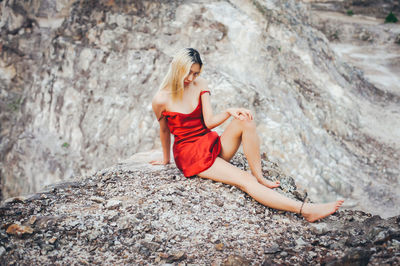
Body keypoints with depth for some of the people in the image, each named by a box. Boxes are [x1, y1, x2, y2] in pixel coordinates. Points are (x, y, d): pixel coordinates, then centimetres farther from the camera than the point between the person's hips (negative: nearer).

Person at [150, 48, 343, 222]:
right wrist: (166, 159, 19)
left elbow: (209, 122, -4)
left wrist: (229, 112, -23)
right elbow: (164, 130, 7)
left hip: (212, 144, 5)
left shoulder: (200, 85, 3)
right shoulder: (161, 99, -10)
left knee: (245, 120, -25)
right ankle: (305, 210, -37)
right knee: (244, 180, -26)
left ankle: (259, 177, -21)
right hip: (191, 155, -5)